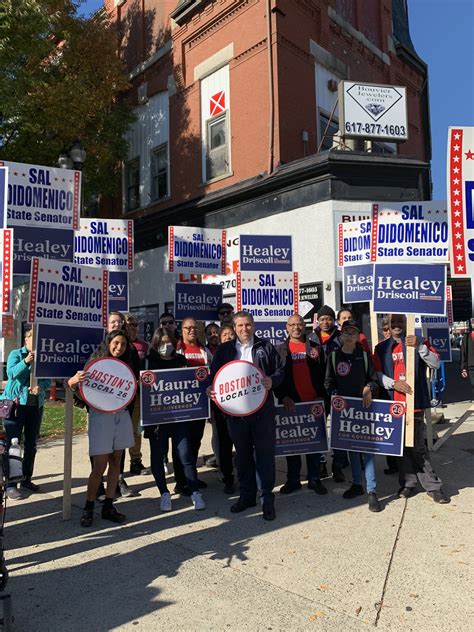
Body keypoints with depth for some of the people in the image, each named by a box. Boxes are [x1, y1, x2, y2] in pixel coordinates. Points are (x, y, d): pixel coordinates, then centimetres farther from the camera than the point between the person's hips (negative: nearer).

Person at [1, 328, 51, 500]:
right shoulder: (16, 354, -1)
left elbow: (48, 380, 3)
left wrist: (41, 386, -19)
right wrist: (26, 362, -32)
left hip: (36, 405, 4)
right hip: (16, 404, -4)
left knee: (31, 444, 11)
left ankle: (27, 479, 24)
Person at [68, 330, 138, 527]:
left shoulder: (127, 365, 7)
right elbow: (75, 387, -9)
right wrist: (73, 381, -32)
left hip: (121, 416, 5)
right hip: (100, 416, -5)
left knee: (116, 461, 10)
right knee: (99, 466, -4)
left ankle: (108, 506, 21)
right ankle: (88, 508, 13)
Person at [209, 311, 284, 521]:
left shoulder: (265, 347, 6)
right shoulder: (224, 350, 10)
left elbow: (280, 371, 5)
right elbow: (214, 374, 11)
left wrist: (272, 381, -15)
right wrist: (211, 388, -8)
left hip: (262, 410, -2)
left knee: (265, 454, 1)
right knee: (242, 454, 13)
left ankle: (267, 499, 12)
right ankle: (246, 495, 27)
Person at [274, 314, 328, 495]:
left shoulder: (316, 348, 8)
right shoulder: (280, 350, 6)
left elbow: (324, 374, 6)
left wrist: (322, 396, -4)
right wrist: (283, 397, -10)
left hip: (314, 403, 0)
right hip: (290, 403, 0)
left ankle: (314, 479, 19)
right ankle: (292, 480, 19)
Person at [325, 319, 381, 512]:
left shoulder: (364, 355, 3)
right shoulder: (334, 356, 3)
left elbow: (373, 379, 7)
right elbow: (328, 382, 6)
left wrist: (370, 388, -13)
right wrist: (335, 394, -11)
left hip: (364, 406, -1)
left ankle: (371, 491, 0)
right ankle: (357, 484, 25)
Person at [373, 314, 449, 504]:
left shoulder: (419, 343, 7)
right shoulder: (381, 348, 11)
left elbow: (435, 364, -7)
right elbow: (377, 373, 5)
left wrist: (419, 346, -21)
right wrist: (393, 383, -12)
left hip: (415, 402, -2)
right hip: (393, 403, 3)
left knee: (417, 447, -4)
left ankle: (433, 486, 10)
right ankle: (408, 483, 21)